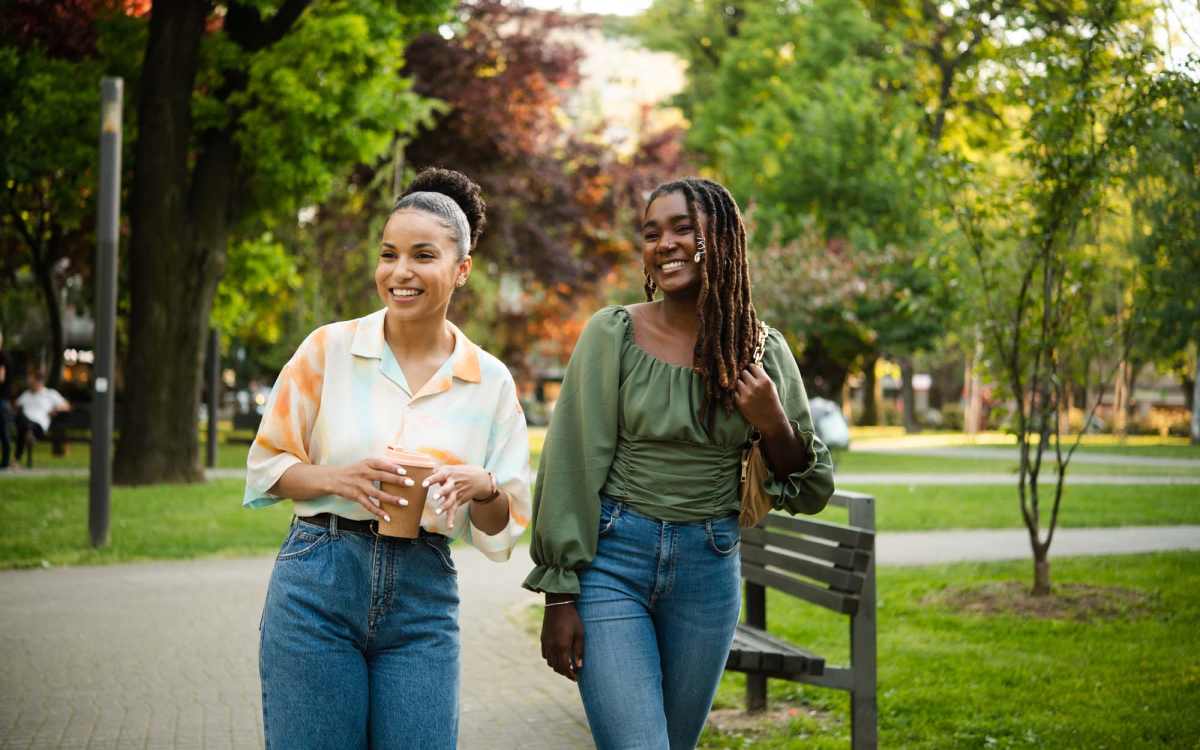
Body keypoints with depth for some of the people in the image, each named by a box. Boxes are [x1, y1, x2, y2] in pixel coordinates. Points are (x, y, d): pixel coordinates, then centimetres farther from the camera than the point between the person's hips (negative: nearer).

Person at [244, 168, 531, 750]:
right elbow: (266, 466, 5)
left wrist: (483, 488, -15)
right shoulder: (329, 348, 0)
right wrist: (336, 478, -15)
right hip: (318, 586, -1)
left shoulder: (491, 381, 4)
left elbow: (501, 531, 8)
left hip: (424, 599, 1)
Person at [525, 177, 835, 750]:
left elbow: (811, 493, 9)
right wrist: (559, 596, -8)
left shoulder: (764, 351, 3)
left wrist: (774, 426, -11)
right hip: (613, 558, -3)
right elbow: (572, 466, -5)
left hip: (710, 572, 3)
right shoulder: (613, 333, -5)